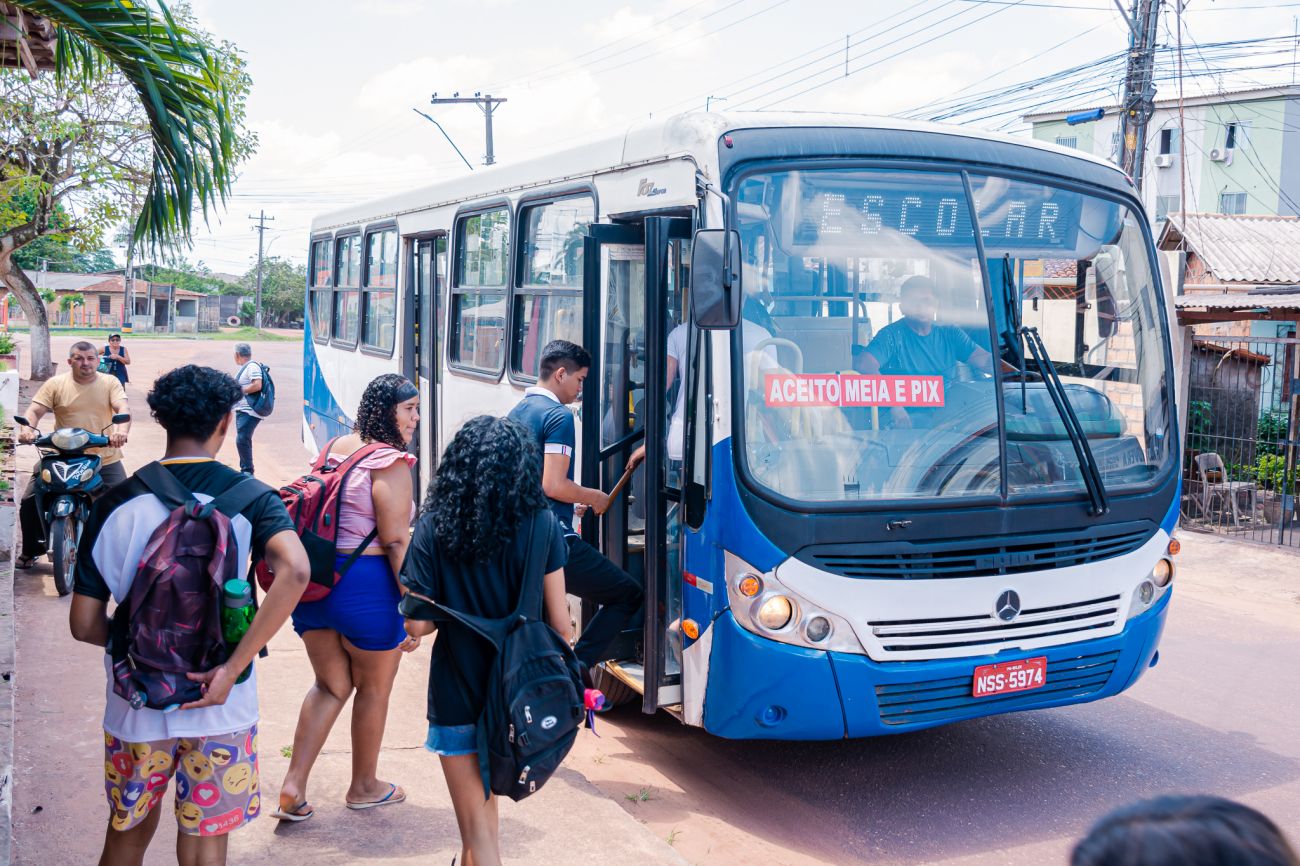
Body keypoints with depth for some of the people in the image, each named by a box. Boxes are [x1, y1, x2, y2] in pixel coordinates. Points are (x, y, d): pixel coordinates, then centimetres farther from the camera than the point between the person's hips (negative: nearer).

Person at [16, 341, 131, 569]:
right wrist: (27, 428, -27)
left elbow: (123, 409, -14)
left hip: (105, 458, -1)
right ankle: (31, 550, 20)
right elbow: (34, 410, -4)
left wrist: (121, 430, -36)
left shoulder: (110, 383, 0)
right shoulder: (56, 384, 1)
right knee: (29, 501, -2)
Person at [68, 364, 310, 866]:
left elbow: (85, 624, -3)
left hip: (134, 706, 2)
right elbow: (294, 571, -28)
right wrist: (233, 667, -23)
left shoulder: (116, 503, -4)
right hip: (220, 710, -2)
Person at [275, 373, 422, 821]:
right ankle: (364, 786, 30)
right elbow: (396, 543, -17)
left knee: (330, 685, 19)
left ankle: (293, 784, 10)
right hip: (366, 585, -7)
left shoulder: (335, 447, 8)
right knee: (374, 688, 14)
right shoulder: (390, 464, -14)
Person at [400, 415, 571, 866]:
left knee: (477, 826, 8)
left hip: (456, 694, -2)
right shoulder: (542, 525, -9)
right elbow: (560, 624, -8)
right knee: (486, 802, 28)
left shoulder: (433, 528, -9)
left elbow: (417, 625, -10)